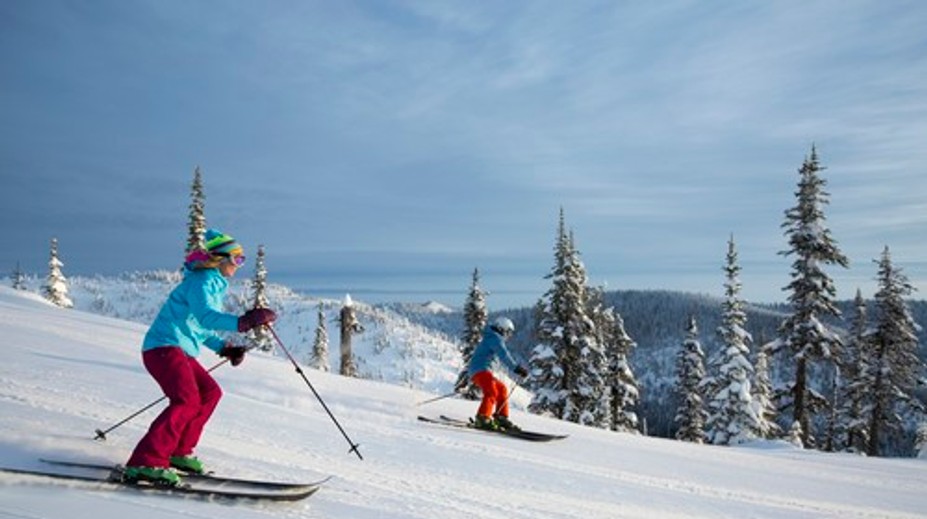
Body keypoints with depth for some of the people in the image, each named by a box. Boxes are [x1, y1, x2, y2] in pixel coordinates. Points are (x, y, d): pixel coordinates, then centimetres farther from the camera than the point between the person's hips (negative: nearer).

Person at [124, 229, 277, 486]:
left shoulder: (215, 284, 21)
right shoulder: (202, 281, -10)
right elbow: (204, 317, -29)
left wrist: (224, 348, 14)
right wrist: (242, 322, -42)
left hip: (180, 349, 11)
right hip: (165, 347, -11)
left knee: (210, 392, 15)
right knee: (188, 400, -25)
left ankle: (179, 452, 19)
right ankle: (146, 463, -29)